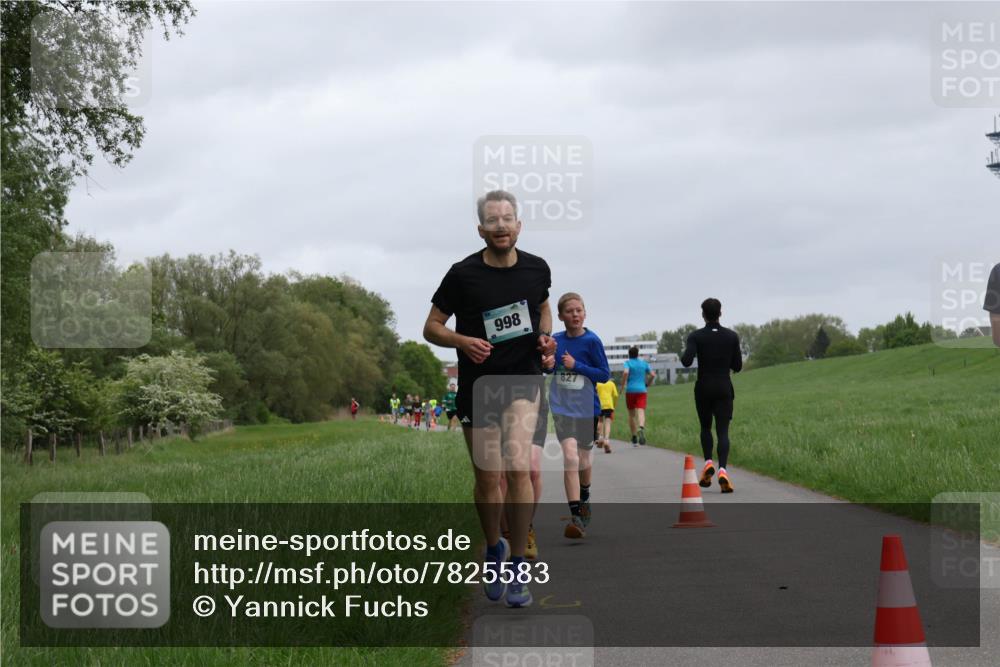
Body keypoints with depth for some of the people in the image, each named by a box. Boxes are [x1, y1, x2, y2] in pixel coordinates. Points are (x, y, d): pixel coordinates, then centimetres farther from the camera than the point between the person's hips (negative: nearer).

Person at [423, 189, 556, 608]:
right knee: (488, 479, 5)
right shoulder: (463, 274, -8)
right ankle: (494, 549, 33)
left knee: (517, 467, -17)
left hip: (523, 382, 0)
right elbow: (431, 327, -1)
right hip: (477, 385, 0)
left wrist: (545, 337, 2)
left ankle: (518, 567, -6)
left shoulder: (536, 269, 1)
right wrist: (463, 341, -20)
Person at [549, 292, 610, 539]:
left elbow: (604, 374, -7)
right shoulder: (555, 341, 1)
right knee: (570, 458, -16)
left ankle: (584, 500, 45)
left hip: (587, 409, 0)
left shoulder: (592, 341, -8)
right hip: (563, 409, 0)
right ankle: (576, 516, -19)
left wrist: (576, 365, -17)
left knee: (583, 460, 15)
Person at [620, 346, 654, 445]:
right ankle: (641, 428, -44)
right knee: (641, 412, -13)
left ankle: (634, 438, 15)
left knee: (631, 415, 12)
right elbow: (652, 374, 6)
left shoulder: (628, 362, 0)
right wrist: (647, 383, 23)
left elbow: (625, 372, -18)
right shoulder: (644, 363, 10)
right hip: (641, 390, 1)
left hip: (630, 390, -1)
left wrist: (622, 386, -9)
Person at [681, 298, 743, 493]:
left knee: (705, 427, 20)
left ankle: (708, 462, 2)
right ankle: (722, 470, -24)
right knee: (723, 431, -4)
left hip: (703, 389, 0)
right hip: (724, 389, 0)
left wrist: (683, 356, 5)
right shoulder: (732, 336, 0)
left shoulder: (696, 336, -5)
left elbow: (687, 361, -18)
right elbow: (737, 367, 3)